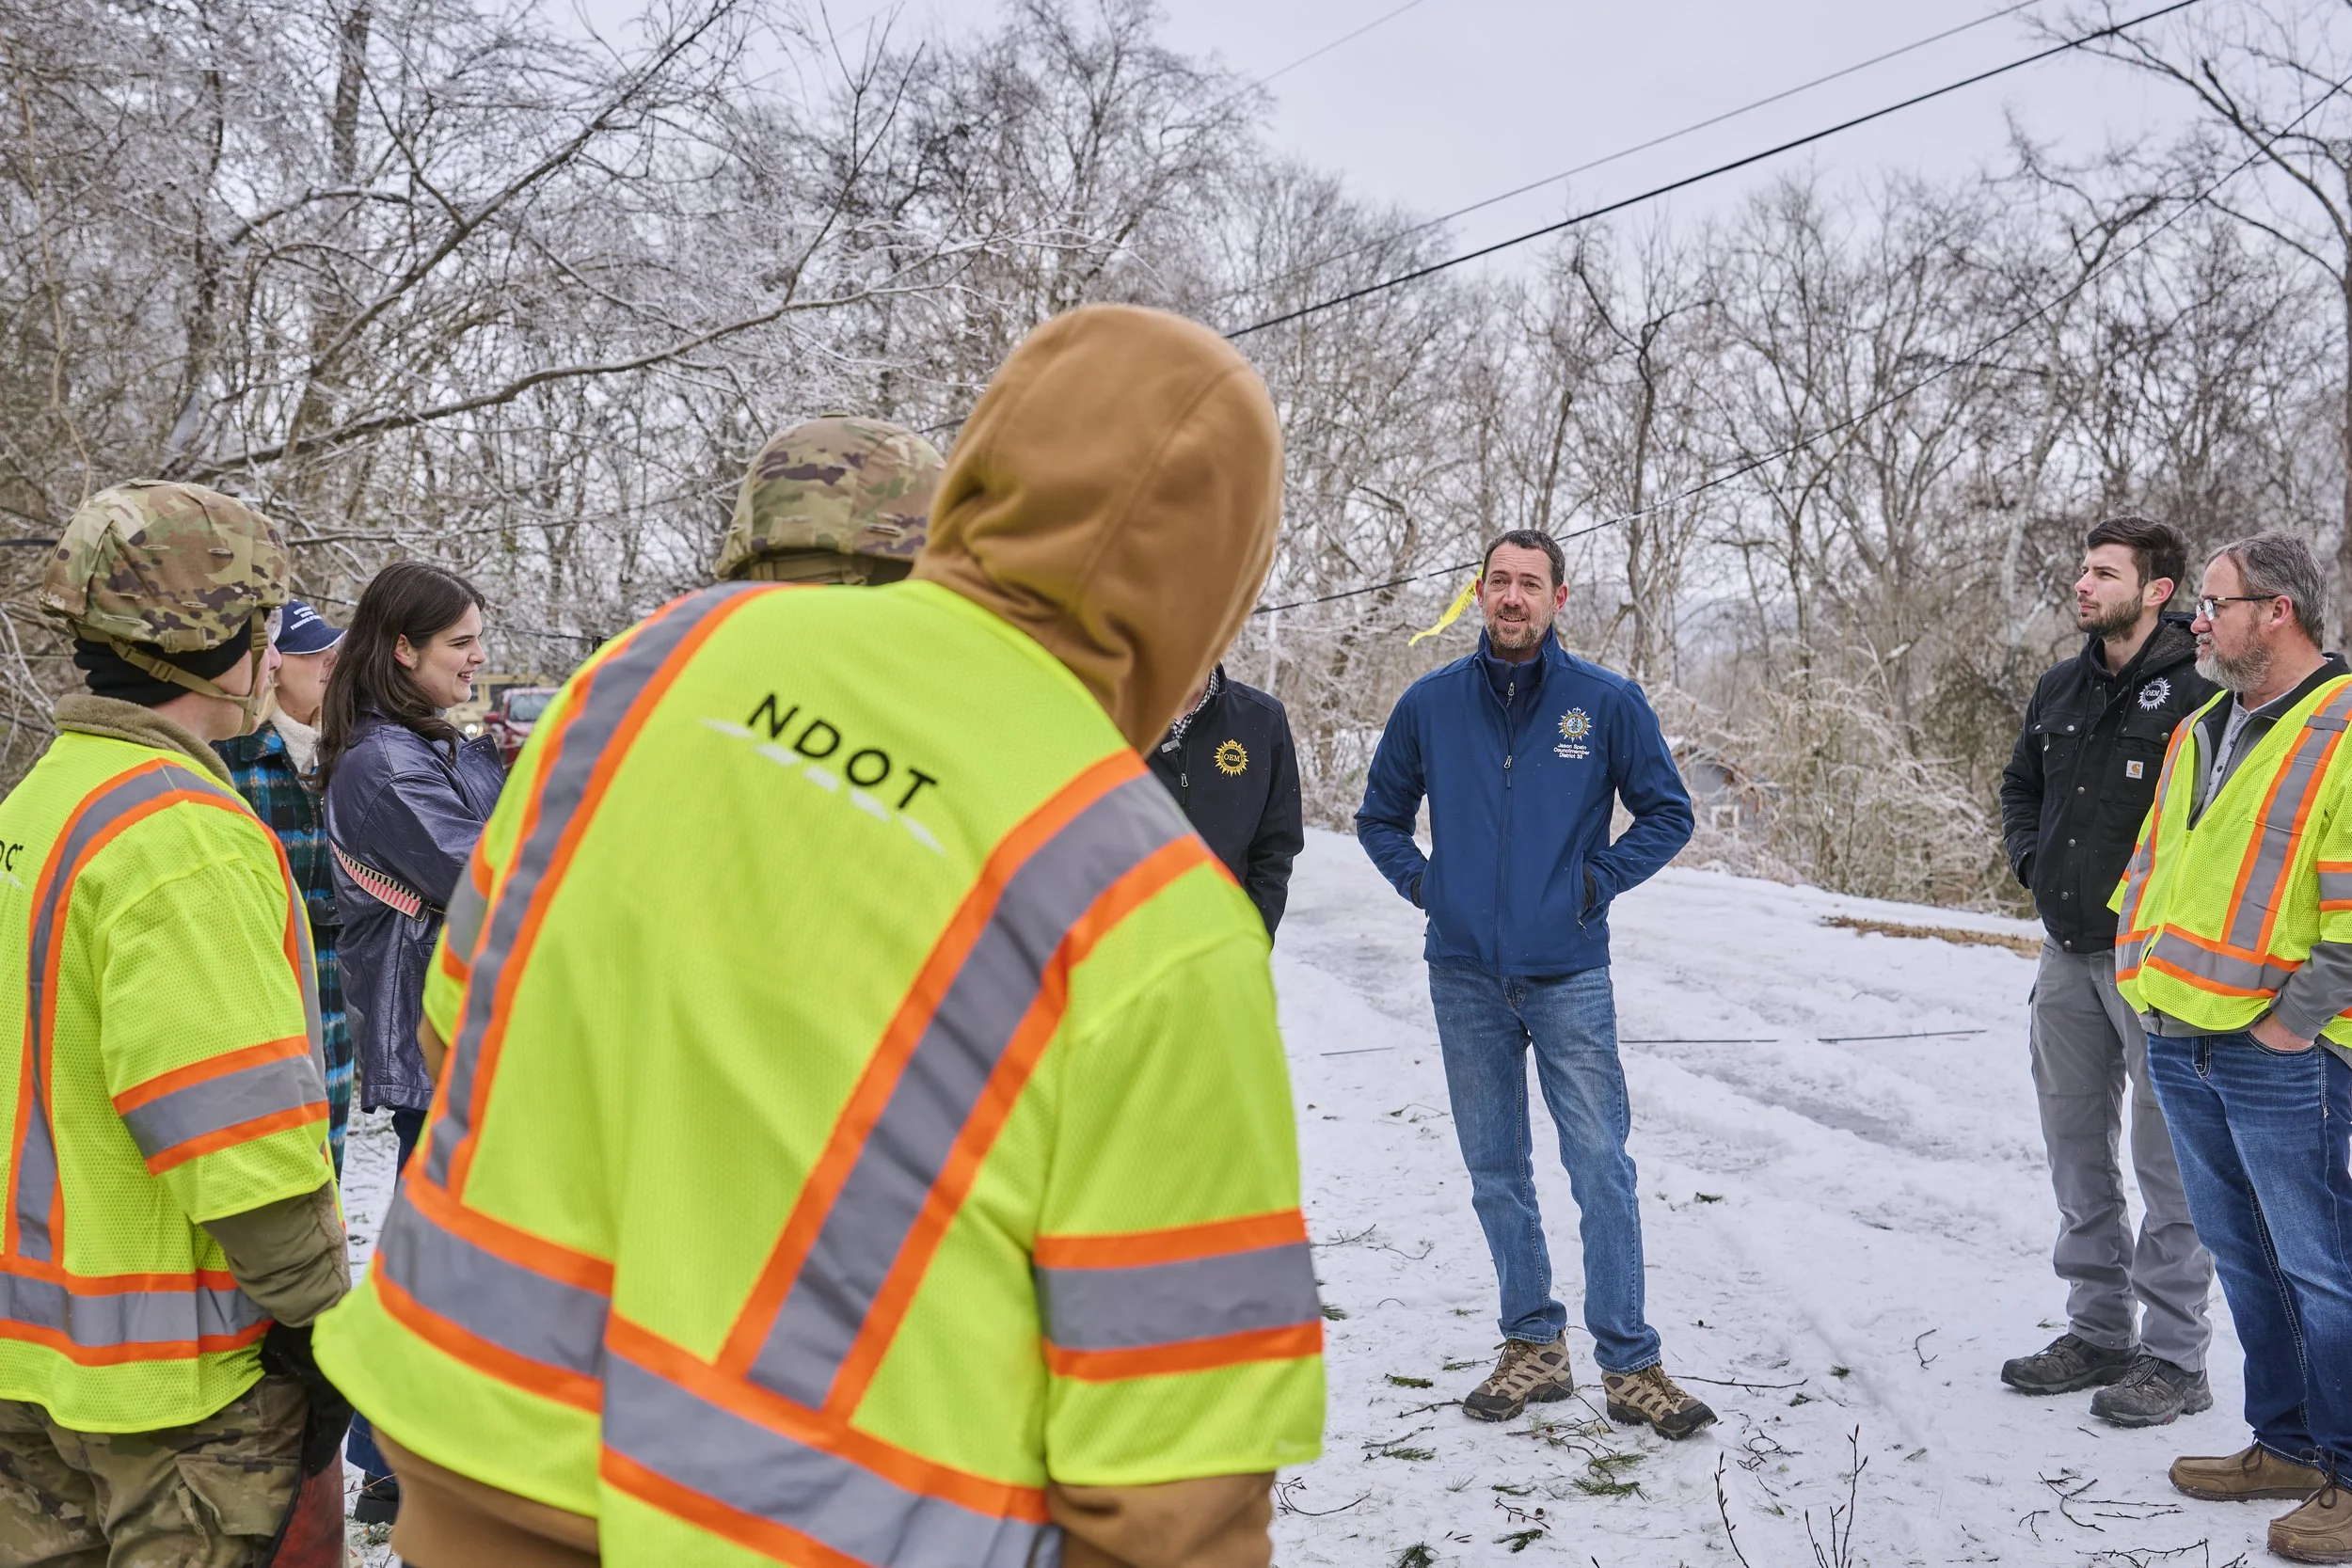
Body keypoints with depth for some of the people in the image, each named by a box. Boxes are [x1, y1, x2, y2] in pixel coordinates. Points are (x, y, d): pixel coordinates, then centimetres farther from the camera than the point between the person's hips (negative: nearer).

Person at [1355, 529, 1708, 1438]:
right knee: (1495, 1173, 10)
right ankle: (1533, 1349, 22)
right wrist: (1421, 881, 2)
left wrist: (1598, 882, -4)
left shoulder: (1607, 703, -1)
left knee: (1603, 1170, -4)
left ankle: (1629, 1365, 5)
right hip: (1466, 977, 3)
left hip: (1569, 977, -2)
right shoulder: (1430, 704, 4)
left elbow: (1668, 814, 7)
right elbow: (1379, 817, 17)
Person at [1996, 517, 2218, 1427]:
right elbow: (2020, 784, 25)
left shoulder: (2195, 694, -13)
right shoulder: (2060, 690, 10)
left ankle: (2174, 1357, 11)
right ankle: (2097, 1332, 27)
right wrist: (2031, 860, 10)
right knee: (2076, 1152, 15)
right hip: (2067, 952, 8)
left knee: (2167, 1160, 0)